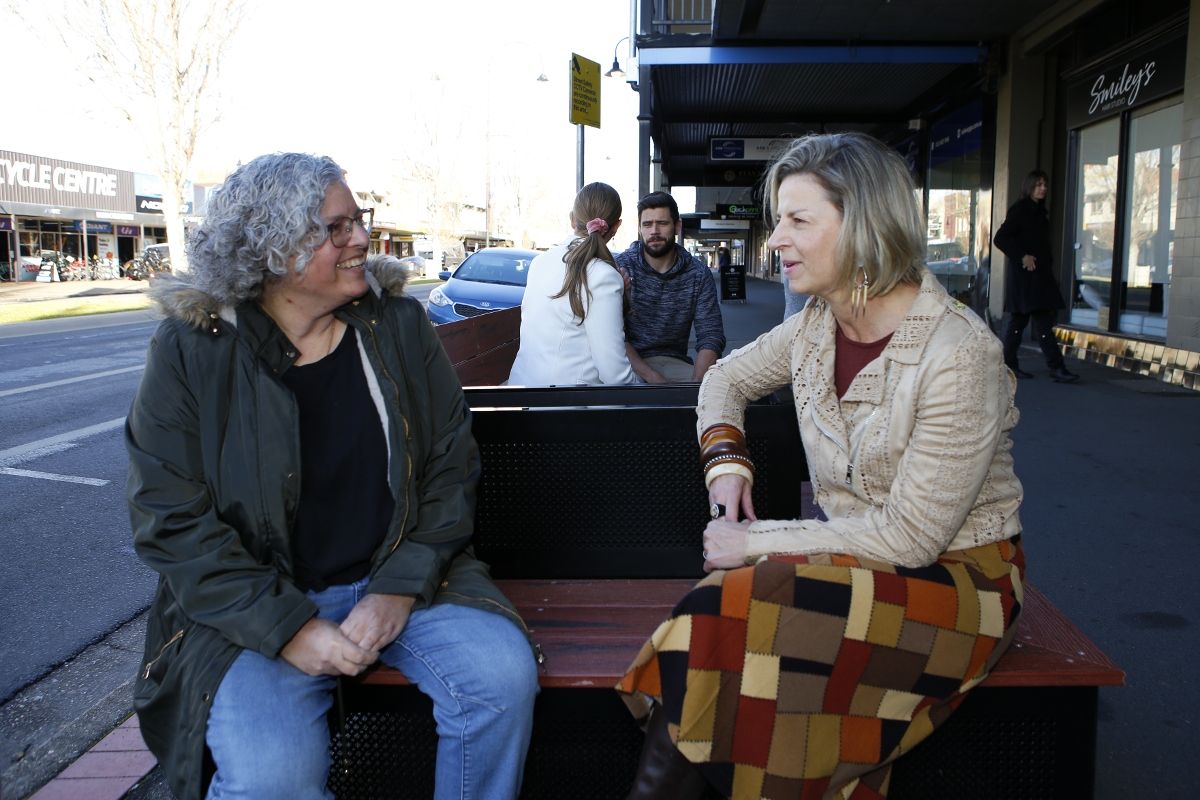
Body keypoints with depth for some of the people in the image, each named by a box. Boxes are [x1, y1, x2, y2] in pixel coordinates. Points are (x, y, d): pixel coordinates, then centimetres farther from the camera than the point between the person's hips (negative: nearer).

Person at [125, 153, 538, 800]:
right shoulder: (190, 350, -5)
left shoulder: (400, 323, 1)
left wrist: (400, 589, -11)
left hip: (402, 579, 3)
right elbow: (171, 521, -8)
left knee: (505, 674, -21)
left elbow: (452, 466, 1)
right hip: (256, 605, -2)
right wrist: (287, 628, -17)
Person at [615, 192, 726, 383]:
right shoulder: (620, 267, -4)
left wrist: (697, 382, -20)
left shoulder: (699, 274, 3)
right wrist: (651, 376, -23)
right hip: (630, 363, -3)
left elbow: (711, 337, -2)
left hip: (675, 362, 3)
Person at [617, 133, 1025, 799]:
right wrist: (727, 462, -1)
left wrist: (756, 540, -18)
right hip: (853, 557, 5)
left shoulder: (959, 354, -21)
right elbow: (728, 377, 18)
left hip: (957, 577, -5)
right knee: (719, 615, -25)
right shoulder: (817, 325, -1)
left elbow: (909, 538, -21)